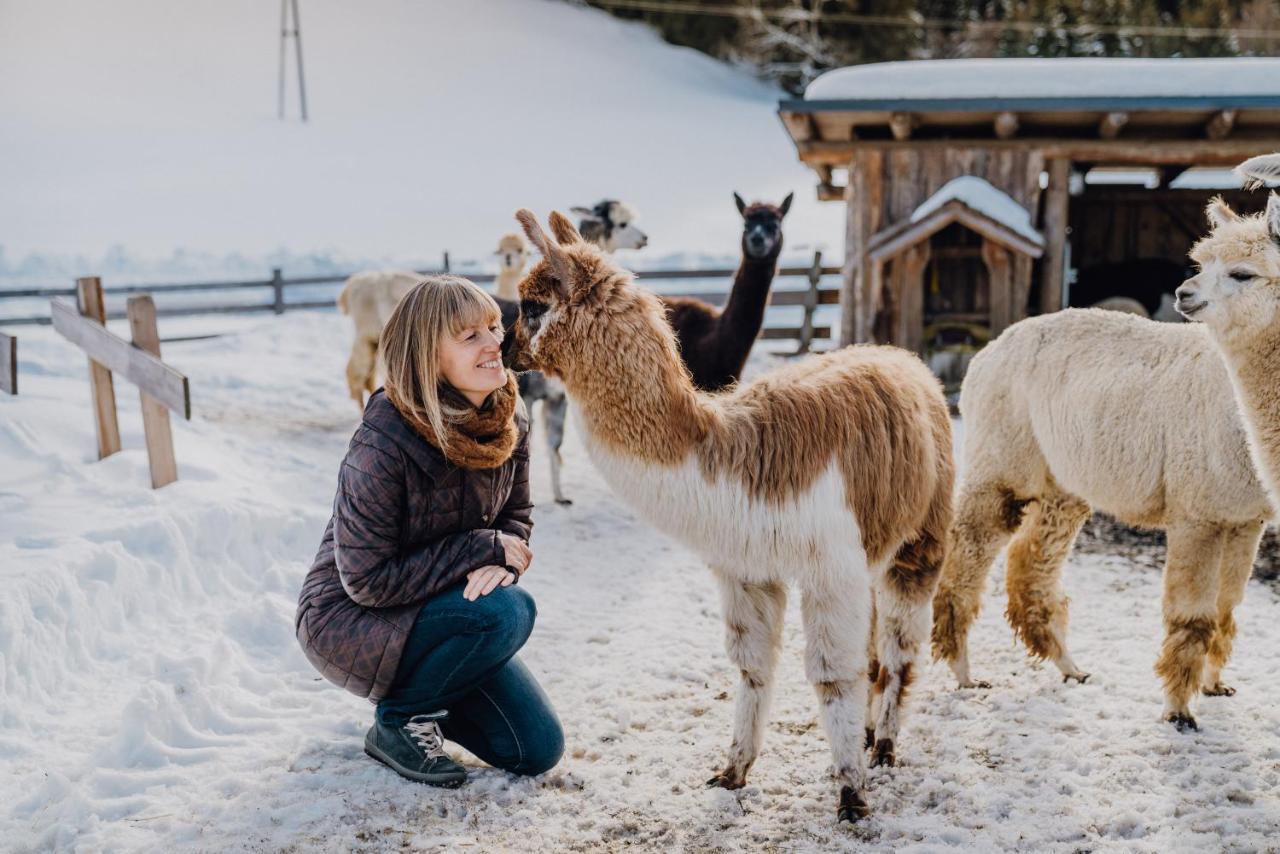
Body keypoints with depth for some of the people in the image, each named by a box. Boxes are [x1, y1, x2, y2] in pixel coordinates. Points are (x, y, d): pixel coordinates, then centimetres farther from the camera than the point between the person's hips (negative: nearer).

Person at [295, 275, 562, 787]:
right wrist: (484, 548, -24)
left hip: (434, 610, 7)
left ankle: (421, 693, 20)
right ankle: (397, 721, -8)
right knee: (508, 612, -31)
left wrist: (500, 564, -18)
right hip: (348, 622, -7)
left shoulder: (508, 419, -8)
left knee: (538, 749, -3)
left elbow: (516, 513, 6)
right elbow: (368, 580, -26)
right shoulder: (382, 445, -29)